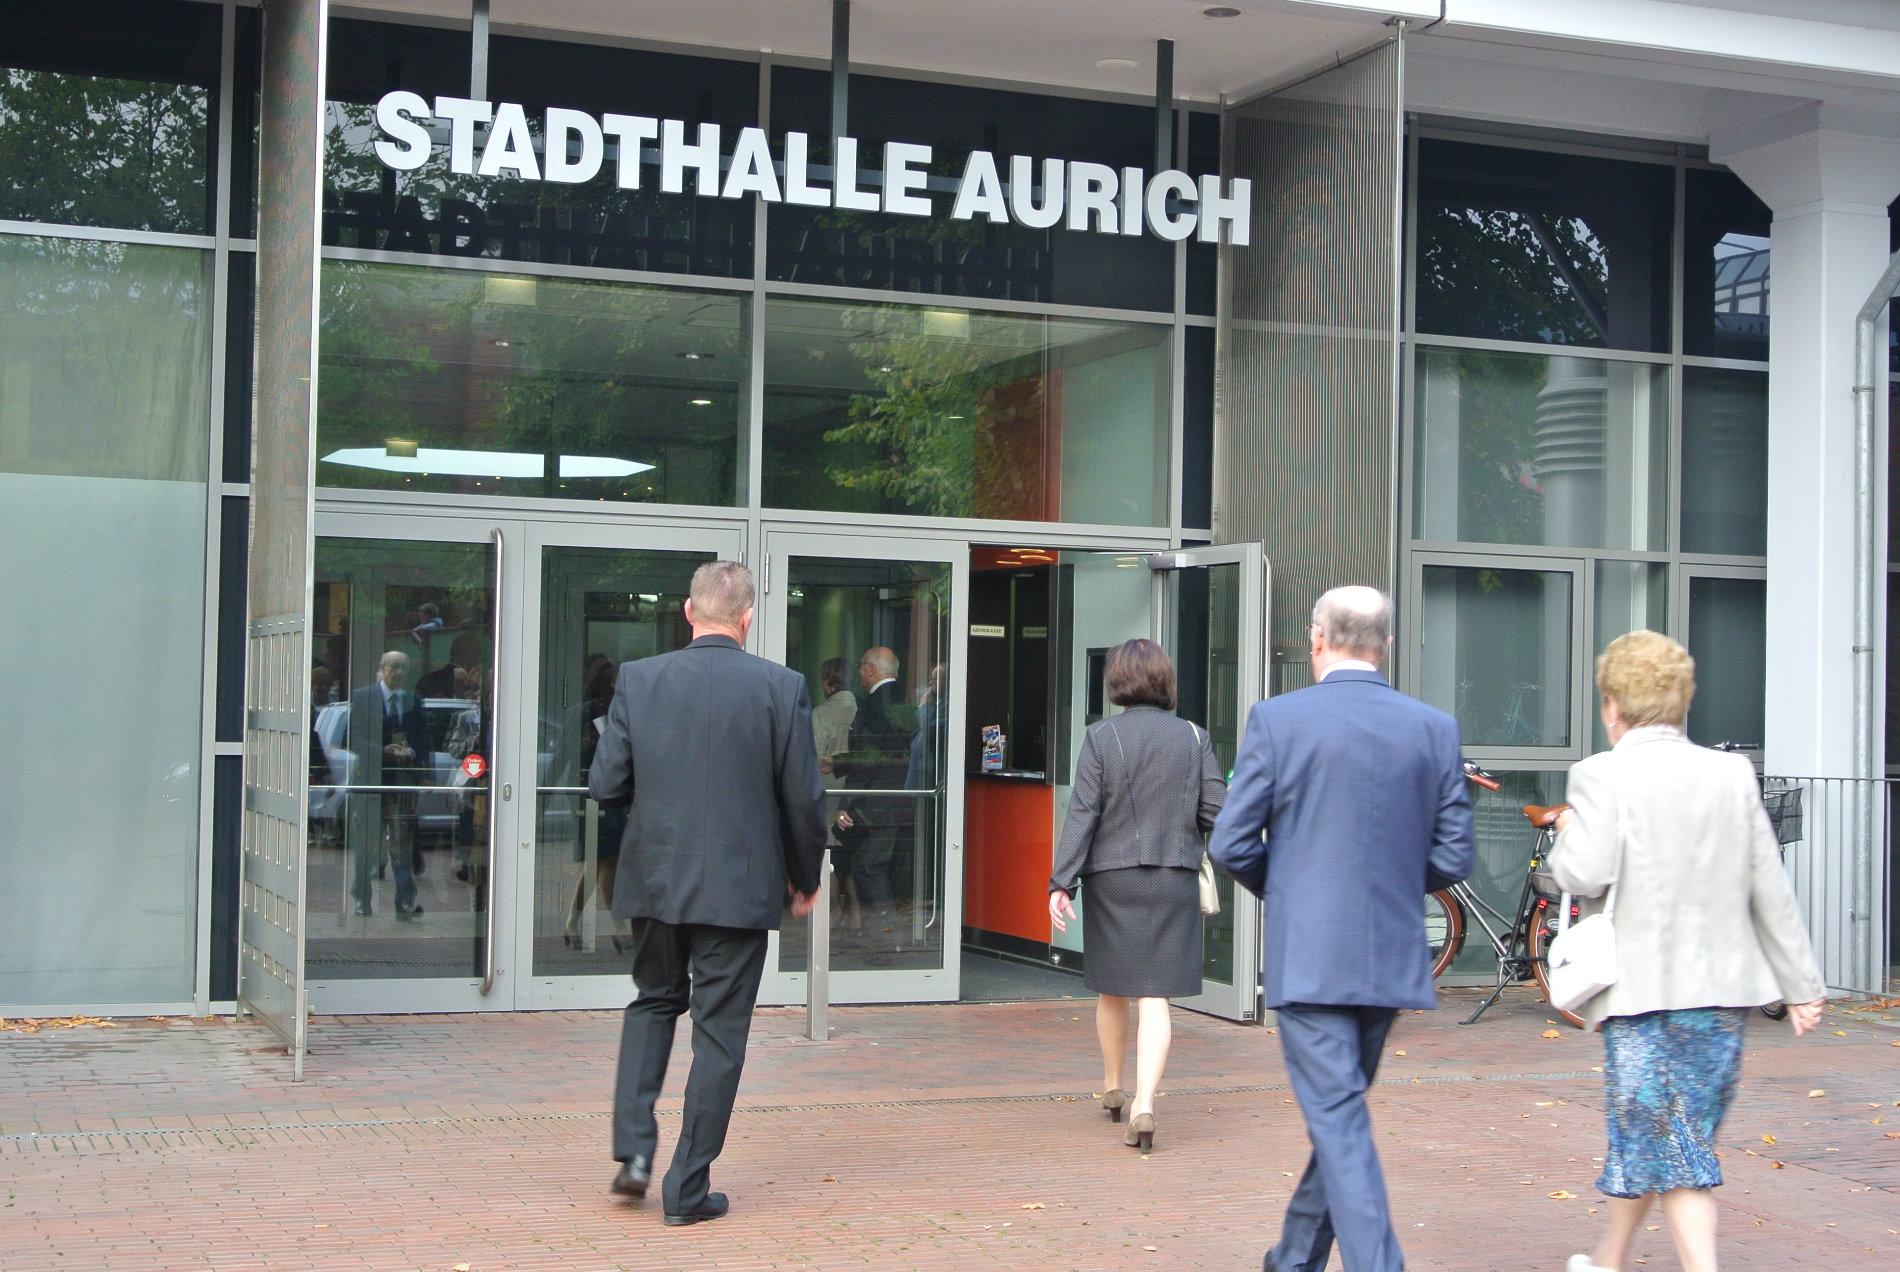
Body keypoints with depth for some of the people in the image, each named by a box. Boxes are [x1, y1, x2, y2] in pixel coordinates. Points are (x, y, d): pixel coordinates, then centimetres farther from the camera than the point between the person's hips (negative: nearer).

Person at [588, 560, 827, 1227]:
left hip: (654, 880, 2)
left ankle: (633, 1147, 10)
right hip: (740, 888, -2)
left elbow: (604, 783, -2)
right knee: (719, 1031, 8)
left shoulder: (638, 679, -4)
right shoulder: (781, 687, -8)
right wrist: (806, 879, 9)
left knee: (653, 1002, 23)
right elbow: (805, 798, -6)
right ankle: (687, 1189, 11)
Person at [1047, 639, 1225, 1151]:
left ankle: (1112, 1089, 34)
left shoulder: (1100, 737, -5)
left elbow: (1082, 813, -10)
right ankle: (1144, 1104, -15)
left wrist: (1061, 883, -10)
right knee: (1155, 997, -2)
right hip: (1175, 878, 0)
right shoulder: (1193, 737, 0)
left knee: (1112, 990, 16)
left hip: (1111, 878, 0)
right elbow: (1215, 810, -1)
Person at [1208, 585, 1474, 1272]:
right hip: (1392, 959, 4)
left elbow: (1230, 845, -6)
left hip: (1307, 957, -4)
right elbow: (1453, 858, 2)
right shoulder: (1435, 728, 1)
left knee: (1339, 1119, -3)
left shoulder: (1277, 720, -8)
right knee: (1340, 1112, 19)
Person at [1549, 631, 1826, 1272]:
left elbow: (1585, 873, -22)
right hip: (1725, 985, 6)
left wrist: (1566, 836, 1)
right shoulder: (1732, 773, 4)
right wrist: (1802, 985, 13)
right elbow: (1770, 890, 7)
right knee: (1668, 1135, 19)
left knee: (1670, 1146, 1)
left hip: (1642, 988, -5)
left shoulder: (1603, 776, -10)